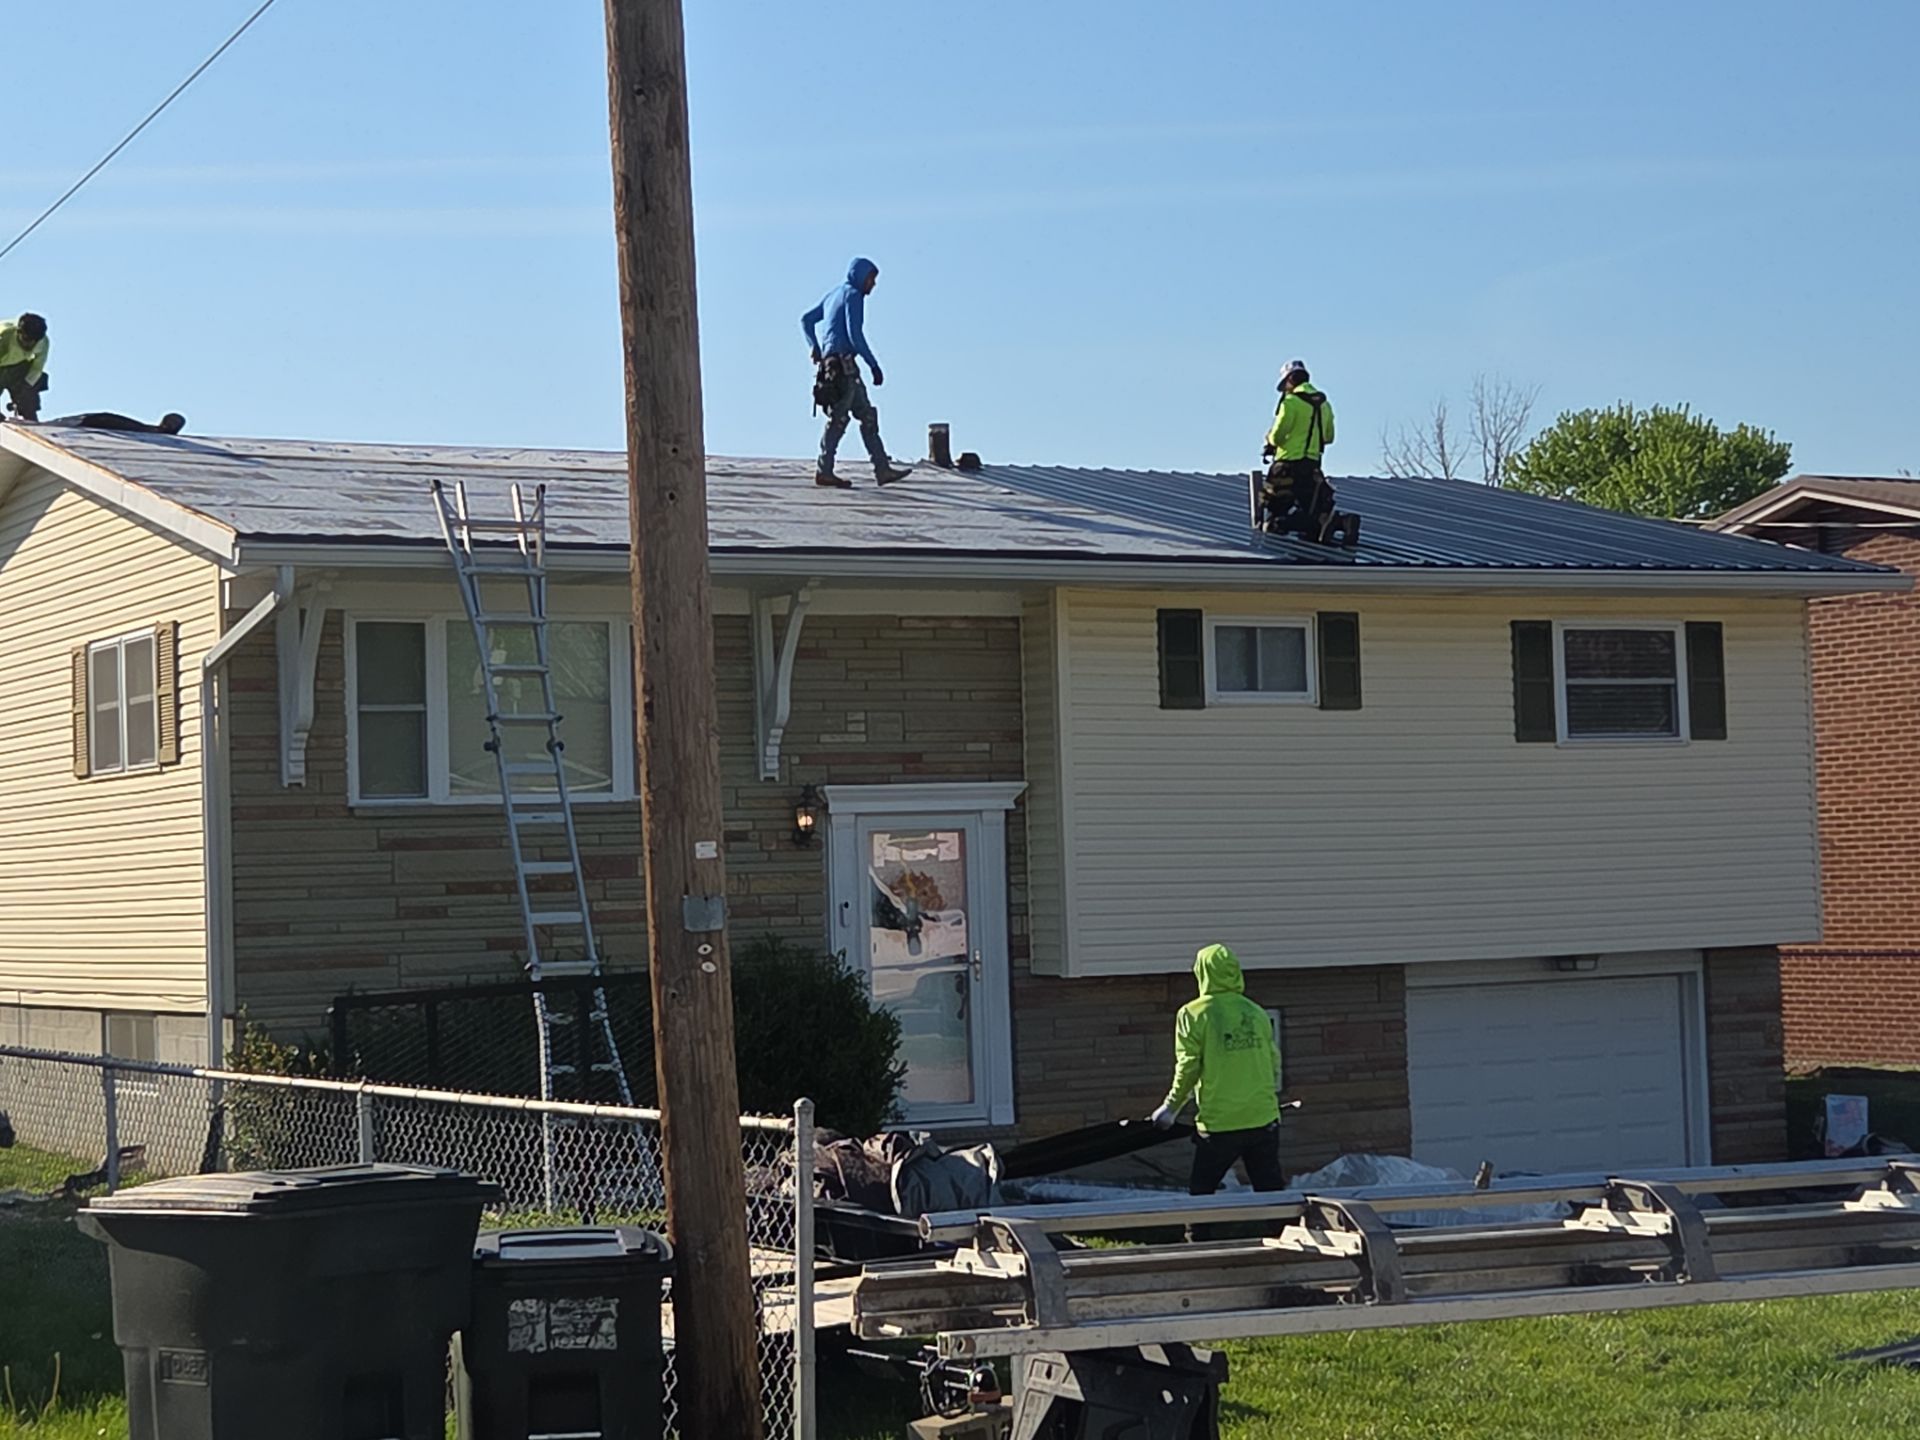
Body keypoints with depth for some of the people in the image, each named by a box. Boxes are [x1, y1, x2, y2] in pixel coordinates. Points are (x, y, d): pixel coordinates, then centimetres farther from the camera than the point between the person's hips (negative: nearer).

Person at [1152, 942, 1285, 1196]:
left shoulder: (1194, 1014, -6)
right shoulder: (1256, 1013, 5)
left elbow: (1188, 1067, -8)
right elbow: (1274, 1061, 9)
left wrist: (1171, 1107, 5)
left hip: (1218, 1123, -3)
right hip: (1263, 1118, 3)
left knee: (1200, 1193, 9)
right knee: (1271, 1190, 7)